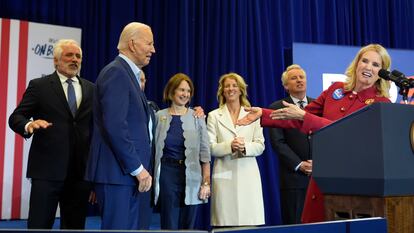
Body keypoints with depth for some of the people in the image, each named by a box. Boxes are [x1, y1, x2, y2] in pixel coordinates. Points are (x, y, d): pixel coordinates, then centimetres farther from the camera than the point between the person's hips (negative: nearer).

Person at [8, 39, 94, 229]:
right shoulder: (39, 86, 4)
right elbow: (15, 117, -1)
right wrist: (29, 125, -23)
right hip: (47, 169, -3)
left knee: (75, 225, 10)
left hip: (81, 170, 4)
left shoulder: (91, 89, 13)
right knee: (39, 225, -1)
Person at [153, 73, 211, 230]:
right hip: (167, 174, 0)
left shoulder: (197, 117, 1)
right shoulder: (159, 116, 3)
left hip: (191, 176, 1)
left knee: (187, 226, 9)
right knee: (170, 225, 0)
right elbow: (153, 149, 7)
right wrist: (151, 178, 3)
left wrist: (206, 182, -4)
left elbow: (204, 152, 1)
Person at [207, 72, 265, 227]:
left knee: (251, 220, -2)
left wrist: (245, 146, -15)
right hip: (224, 175, -1)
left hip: (248, 174, 1)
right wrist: (230, 146, -17)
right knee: (226, 219, -2)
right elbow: (210, 147, 0)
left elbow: (260, 146, 5)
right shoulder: (214, 116, 9)